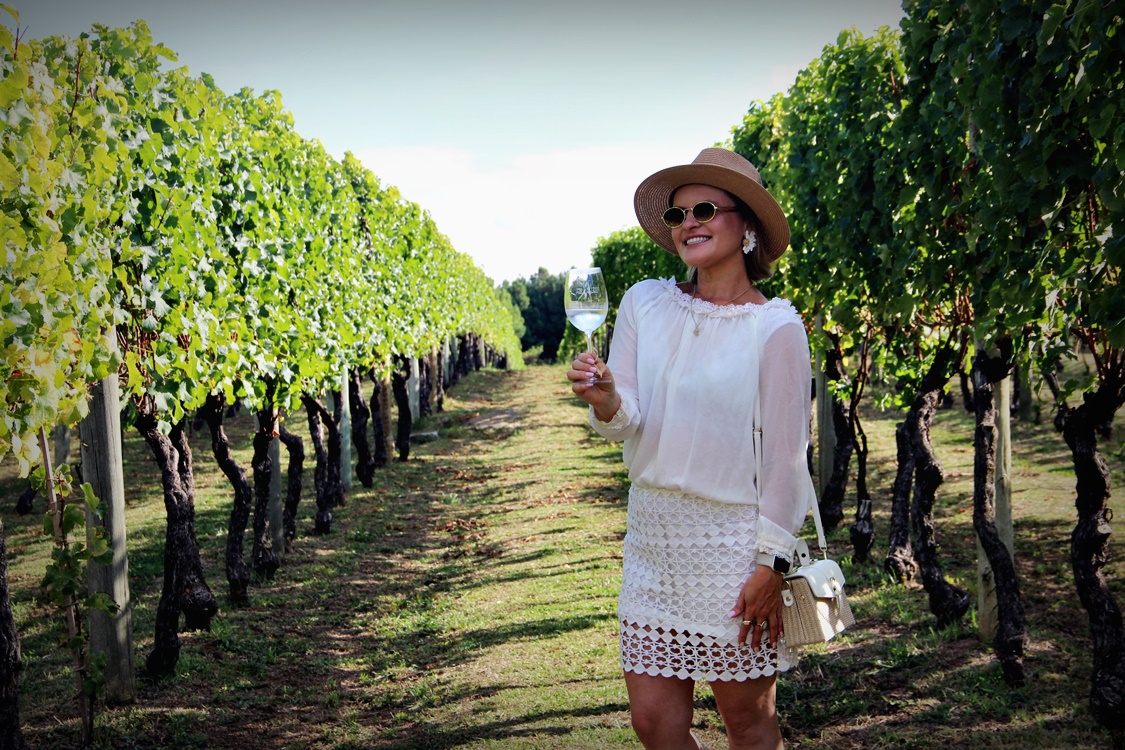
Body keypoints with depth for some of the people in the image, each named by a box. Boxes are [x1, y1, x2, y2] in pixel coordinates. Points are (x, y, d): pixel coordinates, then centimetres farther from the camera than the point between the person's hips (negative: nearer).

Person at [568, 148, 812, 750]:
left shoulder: (775, 327, -9)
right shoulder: (644, 302, 4)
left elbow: (786, 455, -9)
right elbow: (623, 423, 0)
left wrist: (771, 565, -11)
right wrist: (604, 400, -23)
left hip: (736, 540, -4)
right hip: (653, 533, 4)